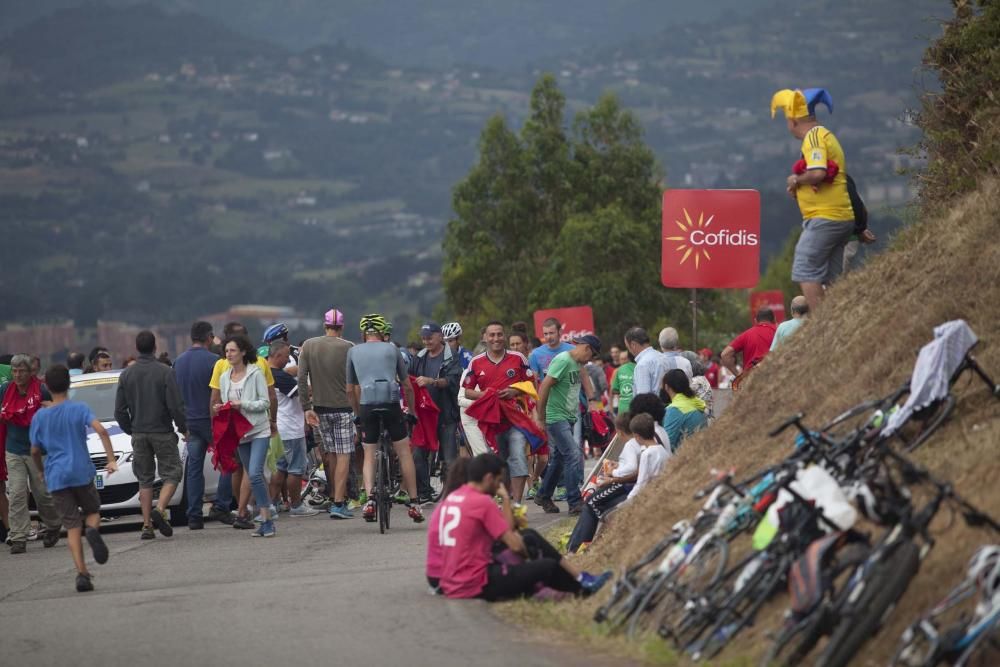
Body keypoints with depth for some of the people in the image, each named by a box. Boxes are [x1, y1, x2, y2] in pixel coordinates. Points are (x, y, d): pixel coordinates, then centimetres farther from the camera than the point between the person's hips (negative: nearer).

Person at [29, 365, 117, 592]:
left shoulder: (40, 417, 4)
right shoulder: (79, 408, -1)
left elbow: (35, 451, 9)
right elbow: (100, 430, -15)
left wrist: (41, 471, 27)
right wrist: (111, 459, -14)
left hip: (56, 478, 1)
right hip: (82, 472, -1)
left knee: (72, 526, 1)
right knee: (92, 511, 19)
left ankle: (82, 573, -10)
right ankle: (93, 530, -17)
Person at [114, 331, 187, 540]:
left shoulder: (126, 375, 2)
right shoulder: (164, 372, -9)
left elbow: (120, 410, 4)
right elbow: (175, 406, -12)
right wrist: (184, 428, 2)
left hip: (138, 434, 4)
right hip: (162, 432, -4)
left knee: (145, 479, 11)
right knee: (171, 474, 4)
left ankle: (147, 525, 5)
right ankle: (160, 510, -19)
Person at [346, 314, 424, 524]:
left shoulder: (353, 352, 14)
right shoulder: (391, 349, 12)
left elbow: (350, 390, 17)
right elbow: (407, 386, 15)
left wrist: (358, 414, 29)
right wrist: (412, 412, 27)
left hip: (368, 406, 1)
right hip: (391, 404, -1)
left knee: (369, 455, 11)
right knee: (404, 453, 9)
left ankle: (370, 498, -8)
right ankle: (413, 503, 8)